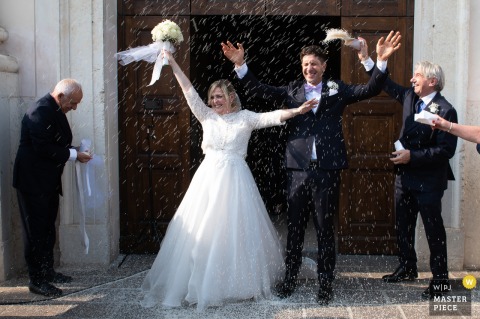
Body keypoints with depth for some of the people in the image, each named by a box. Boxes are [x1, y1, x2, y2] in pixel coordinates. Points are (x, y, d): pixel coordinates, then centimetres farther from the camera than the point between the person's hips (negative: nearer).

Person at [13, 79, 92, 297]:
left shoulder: (55, 111, 11)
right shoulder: (40, 112, -20)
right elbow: (43, 148, -26)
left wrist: (75, 152, 1)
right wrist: (73, 155, -19)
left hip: (48, 181, 10)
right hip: (33, 182, -10)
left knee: (47, 229, 17)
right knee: (36, 231, -2)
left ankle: (47, 271, 29)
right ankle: (36, 280, 7)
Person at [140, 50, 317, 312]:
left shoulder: (245, 118, 3)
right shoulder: (206, 117, 8)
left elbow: (272, 117, -7)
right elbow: (189, 91, 3)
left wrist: (296, 111, -21)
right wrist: (173, 64, -1)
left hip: (235, 180, -2)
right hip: (209, 179, 2)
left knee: (235, 229, 3)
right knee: (204, 230, 3)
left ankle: (240, 282, 17)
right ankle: (203, 284, 14)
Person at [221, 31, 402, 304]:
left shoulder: (337, 89, 7)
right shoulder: (292, 90, 10)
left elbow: (370, 90, -2)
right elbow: (260, 90, 5)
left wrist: (382, 61, -17)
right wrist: (241, 65, -6)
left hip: (327, 170, -1)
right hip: (298, 169, 1)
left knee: (325, 229, 7)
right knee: (294, 228, 12)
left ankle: (326, 284, 18)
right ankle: (290, 279, 25)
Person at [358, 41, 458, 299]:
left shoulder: (445, 111, -17)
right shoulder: (410, 97, 4)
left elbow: (446, 150, -20)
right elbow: (388, 85, 17)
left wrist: (412, 156, -23)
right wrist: (366, 59, 12)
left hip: (428, 181, -8)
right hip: (405, 176, 8)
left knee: (434, 230, 3)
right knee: (403, 227, 18)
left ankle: (439, 280, 14)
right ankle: (407, 269, 35)